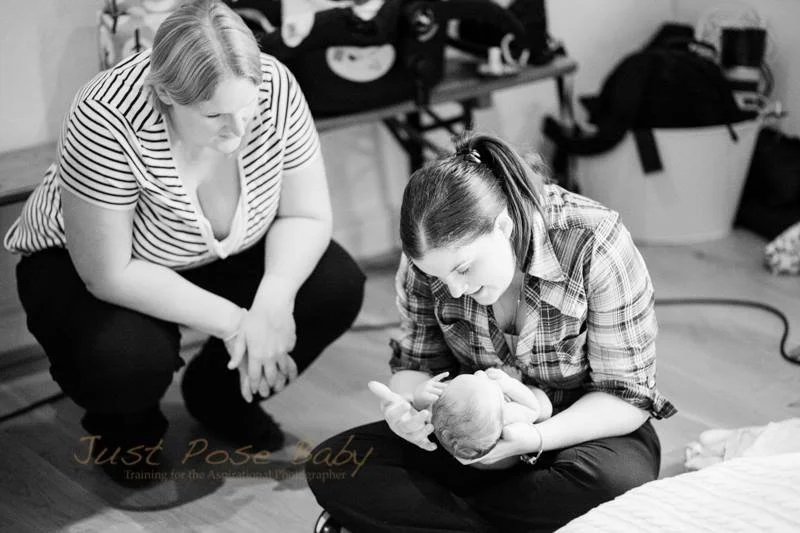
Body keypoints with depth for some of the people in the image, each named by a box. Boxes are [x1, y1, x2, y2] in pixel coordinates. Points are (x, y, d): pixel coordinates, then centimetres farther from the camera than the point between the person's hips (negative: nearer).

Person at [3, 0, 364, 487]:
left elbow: (306, 215, -13)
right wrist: (232, 323, -33)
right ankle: (124, 428, 5)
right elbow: (110, 274, -32)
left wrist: (274, 298, -32)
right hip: (82, 264, -4)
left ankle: (220, 397, 11)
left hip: (222, 255, 5)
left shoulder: (274, 87, -24)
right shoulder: (108, 123, -37)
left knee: (338, 286, -16)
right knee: (127, 359, -35)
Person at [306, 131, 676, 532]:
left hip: (577, 431, -3)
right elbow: (417, 364, 2)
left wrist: (534, 439, -33)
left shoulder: (595, 244, -22)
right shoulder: (432, 254, -10)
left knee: (614, 481, -40)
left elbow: (627, 396, -16)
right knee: (332, 468, -19)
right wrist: (402, 409, -23)